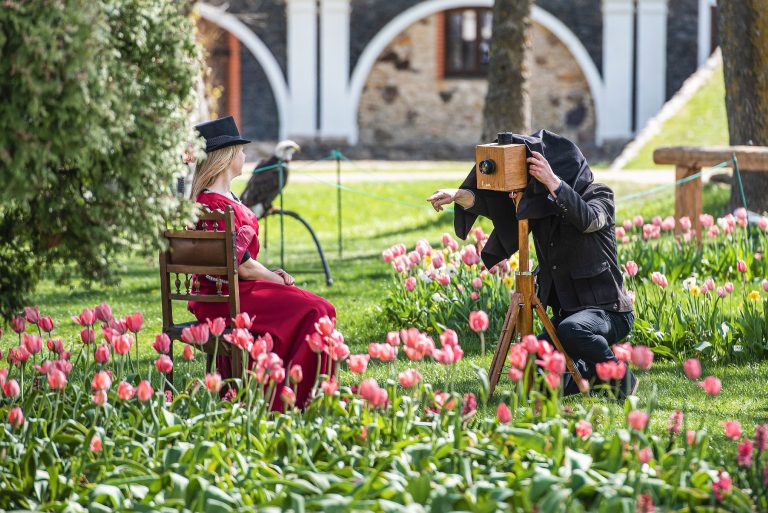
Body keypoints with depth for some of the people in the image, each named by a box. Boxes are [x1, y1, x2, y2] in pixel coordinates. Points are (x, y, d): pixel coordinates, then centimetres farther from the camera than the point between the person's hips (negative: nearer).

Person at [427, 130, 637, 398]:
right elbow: (496, 204, -8)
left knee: (572, 329, -38)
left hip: (607, 309, -6)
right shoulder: (537, 203, 5)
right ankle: (594, 370, 16)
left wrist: (553, 182, -35)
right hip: (565, 310, 6)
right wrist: (459, 195, -26)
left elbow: (588, 220, -29)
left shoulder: (598, 195, -7)